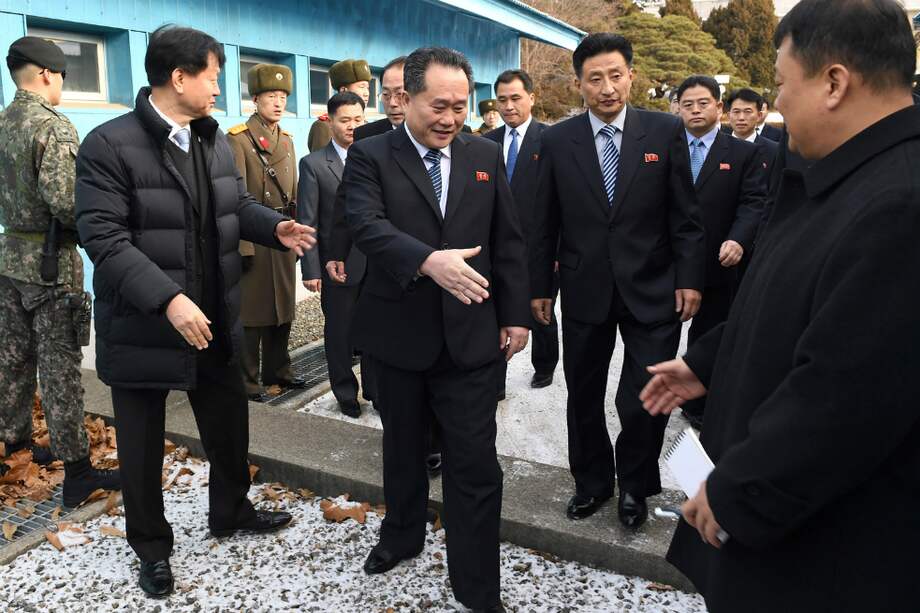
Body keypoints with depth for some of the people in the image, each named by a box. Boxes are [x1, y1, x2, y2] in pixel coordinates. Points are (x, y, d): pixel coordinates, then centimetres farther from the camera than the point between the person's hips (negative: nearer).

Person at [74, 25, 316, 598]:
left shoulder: (216, 139, 6)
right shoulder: (110, 145, -17)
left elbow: (239, 203, 15)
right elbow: (103, 236, -23)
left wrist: (276, 226, -6)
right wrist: (167, 299, -32)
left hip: (214, 318, 7)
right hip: (142, 327, -6)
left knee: (230, 421, 20)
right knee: (143, 444, 12)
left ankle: (231, 510, 45)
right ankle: (152, 545, 34)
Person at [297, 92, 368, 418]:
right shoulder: (314, 164, -2)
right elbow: (307, 222, -4)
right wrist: (311, 270, -9)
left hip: (376, 263, 2)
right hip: (338, 266, -2)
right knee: (340, 333, 9)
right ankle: (346, 394, 26)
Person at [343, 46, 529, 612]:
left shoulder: (486, 155, 5)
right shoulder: (371, 155, -4)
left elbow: (508, 241, 8)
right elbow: (367, 224, -22)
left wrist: (516, 314, 4)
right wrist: (429, 260, -38)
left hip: (470, 334, 1)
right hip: (399, 333, 0)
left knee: (476, 464, 3)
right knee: (403, 448, 20)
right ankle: (402, 536, 45)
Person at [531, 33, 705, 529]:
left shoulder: (666, 131, -2)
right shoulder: (557, 141, 0)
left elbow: (684, 215, 0)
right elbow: (545, 223, 4)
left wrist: (689, 278, -5)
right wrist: (540, 286, 4)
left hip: (651, 289, -1)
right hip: (584, 291, 2)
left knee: (647, 399, 0)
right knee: (583, 396, 13)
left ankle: (634, 486, 27)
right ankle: (592, 481, 35)